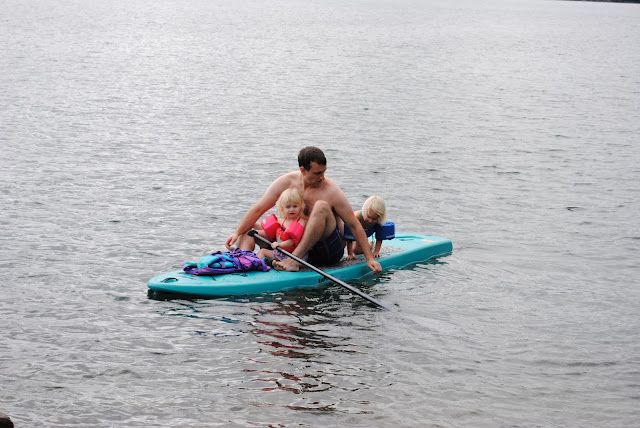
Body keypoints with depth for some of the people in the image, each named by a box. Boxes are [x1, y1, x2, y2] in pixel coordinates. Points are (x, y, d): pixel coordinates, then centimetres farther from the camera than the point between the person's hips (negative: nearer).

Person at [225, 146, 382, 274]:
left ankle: (294, 260, -40)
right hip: (295, 243, 4)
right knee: (246, 227, -7)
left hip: (328, 251, -4)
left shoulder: (332, 191, -13)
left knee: (321, 206, -31)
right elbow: (257, 210, -4)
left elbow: (354, 225, -9)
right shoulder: (285, 182, -4)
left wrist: (370, 259, -14)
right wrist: (237, 233, -18)